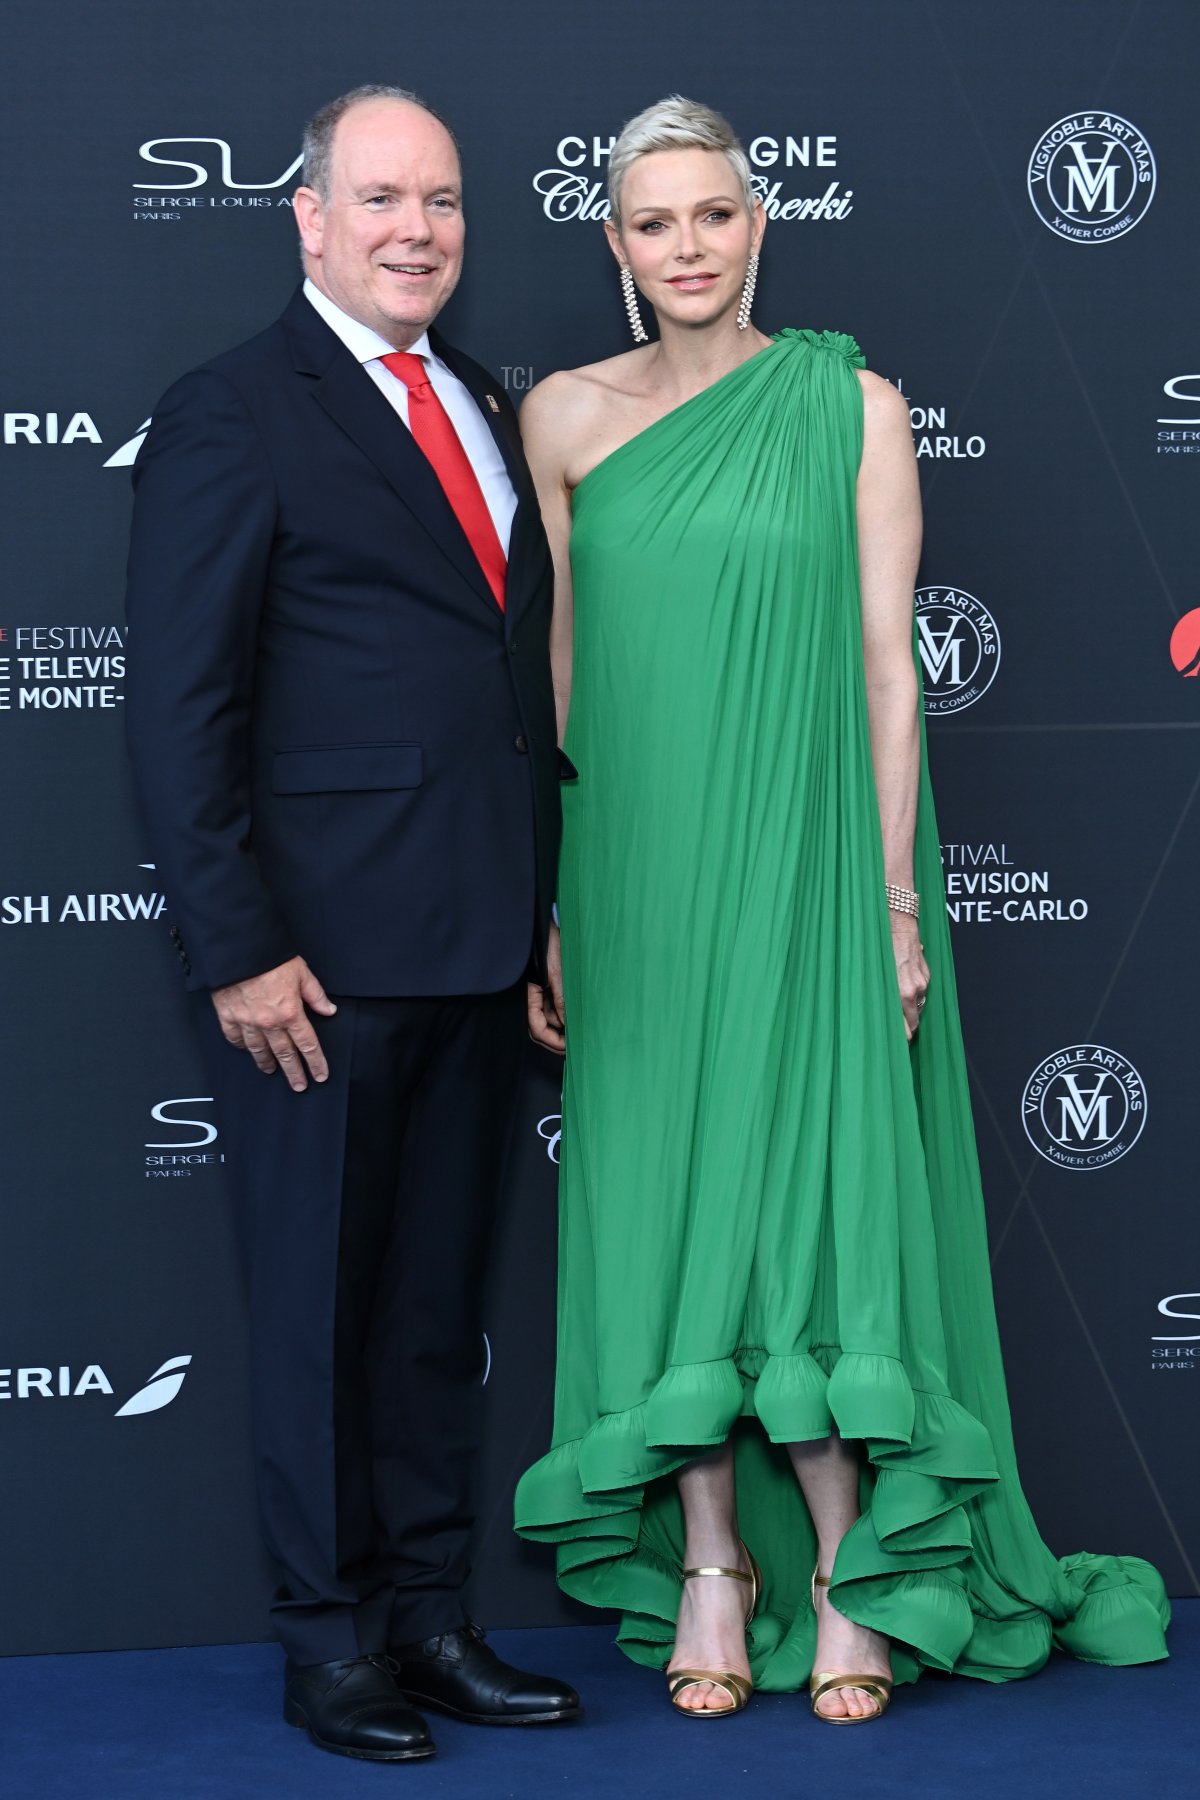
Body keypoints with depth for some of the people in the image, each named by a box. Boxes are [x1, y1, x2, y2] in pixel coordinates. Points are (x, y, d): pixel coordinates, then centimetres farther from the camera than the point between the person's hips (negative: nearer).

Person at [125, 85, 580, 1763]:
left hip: (480, 944, 7)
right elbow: (181, 713, -11)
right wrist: (238, 949, -16)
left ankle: (430, 1611, 25)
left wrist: (541, 908, 10)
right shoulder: (232, 416, -7)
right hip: (323, 951, -6)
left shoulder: (492, 410, 14)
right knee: (323, 1299, 5)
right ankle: (332, 1637, 18)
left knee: (440, 1296, 14)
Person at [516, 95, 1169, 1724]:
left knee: (821, 1193, -2)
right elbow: (559, 673, 9)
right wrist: (547, 904, 5)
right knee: (666, 1199, 5)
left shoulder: (853, 406, 1)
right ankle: (709, 1567, 15)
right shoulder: (571, 415, 6)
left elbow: (886, 658, -1)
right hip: (642, 866, 2)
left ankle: (848, 1574, 10)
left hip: (808, 853, -2)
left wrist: (895, 898, -5)